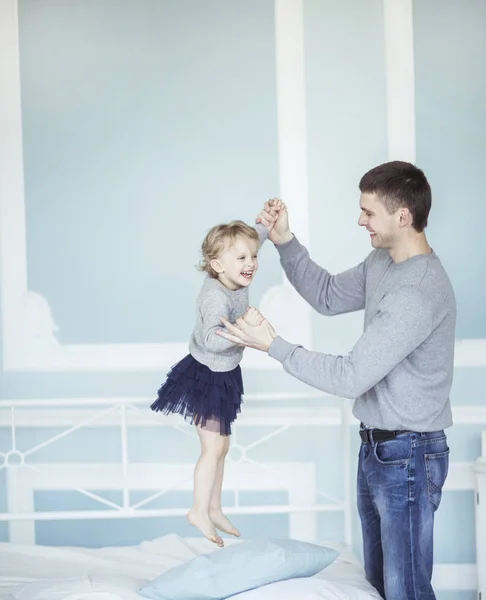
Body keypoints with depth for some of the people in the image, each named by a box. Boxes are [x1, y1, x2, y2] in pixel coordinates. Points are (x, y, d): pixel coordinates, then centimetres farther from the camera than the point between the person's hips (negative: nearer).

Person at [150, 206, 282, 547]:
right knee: (213, 448, -2)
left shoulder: (238, 279, -6)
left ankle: (214, 509, 30)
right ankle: (200, 511, 14)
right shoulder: (215, 297, -30)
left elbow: (250, 239, 10)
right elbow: (212, 339, -40)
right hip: (206, 377, -9)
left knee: (222, 446, 17)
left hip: (224, 375, 9)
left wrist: (269, 224, -6)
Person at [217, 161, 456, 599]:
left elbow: (350, 378, -27)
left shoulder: (419, 293, -27)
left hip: (408, 456, -10)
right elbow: (328, 296, 17)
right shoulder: (382, 262, 4)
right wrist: (285, 242, 4)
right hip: (377, 448, 10)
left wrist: (274, 346, -19)